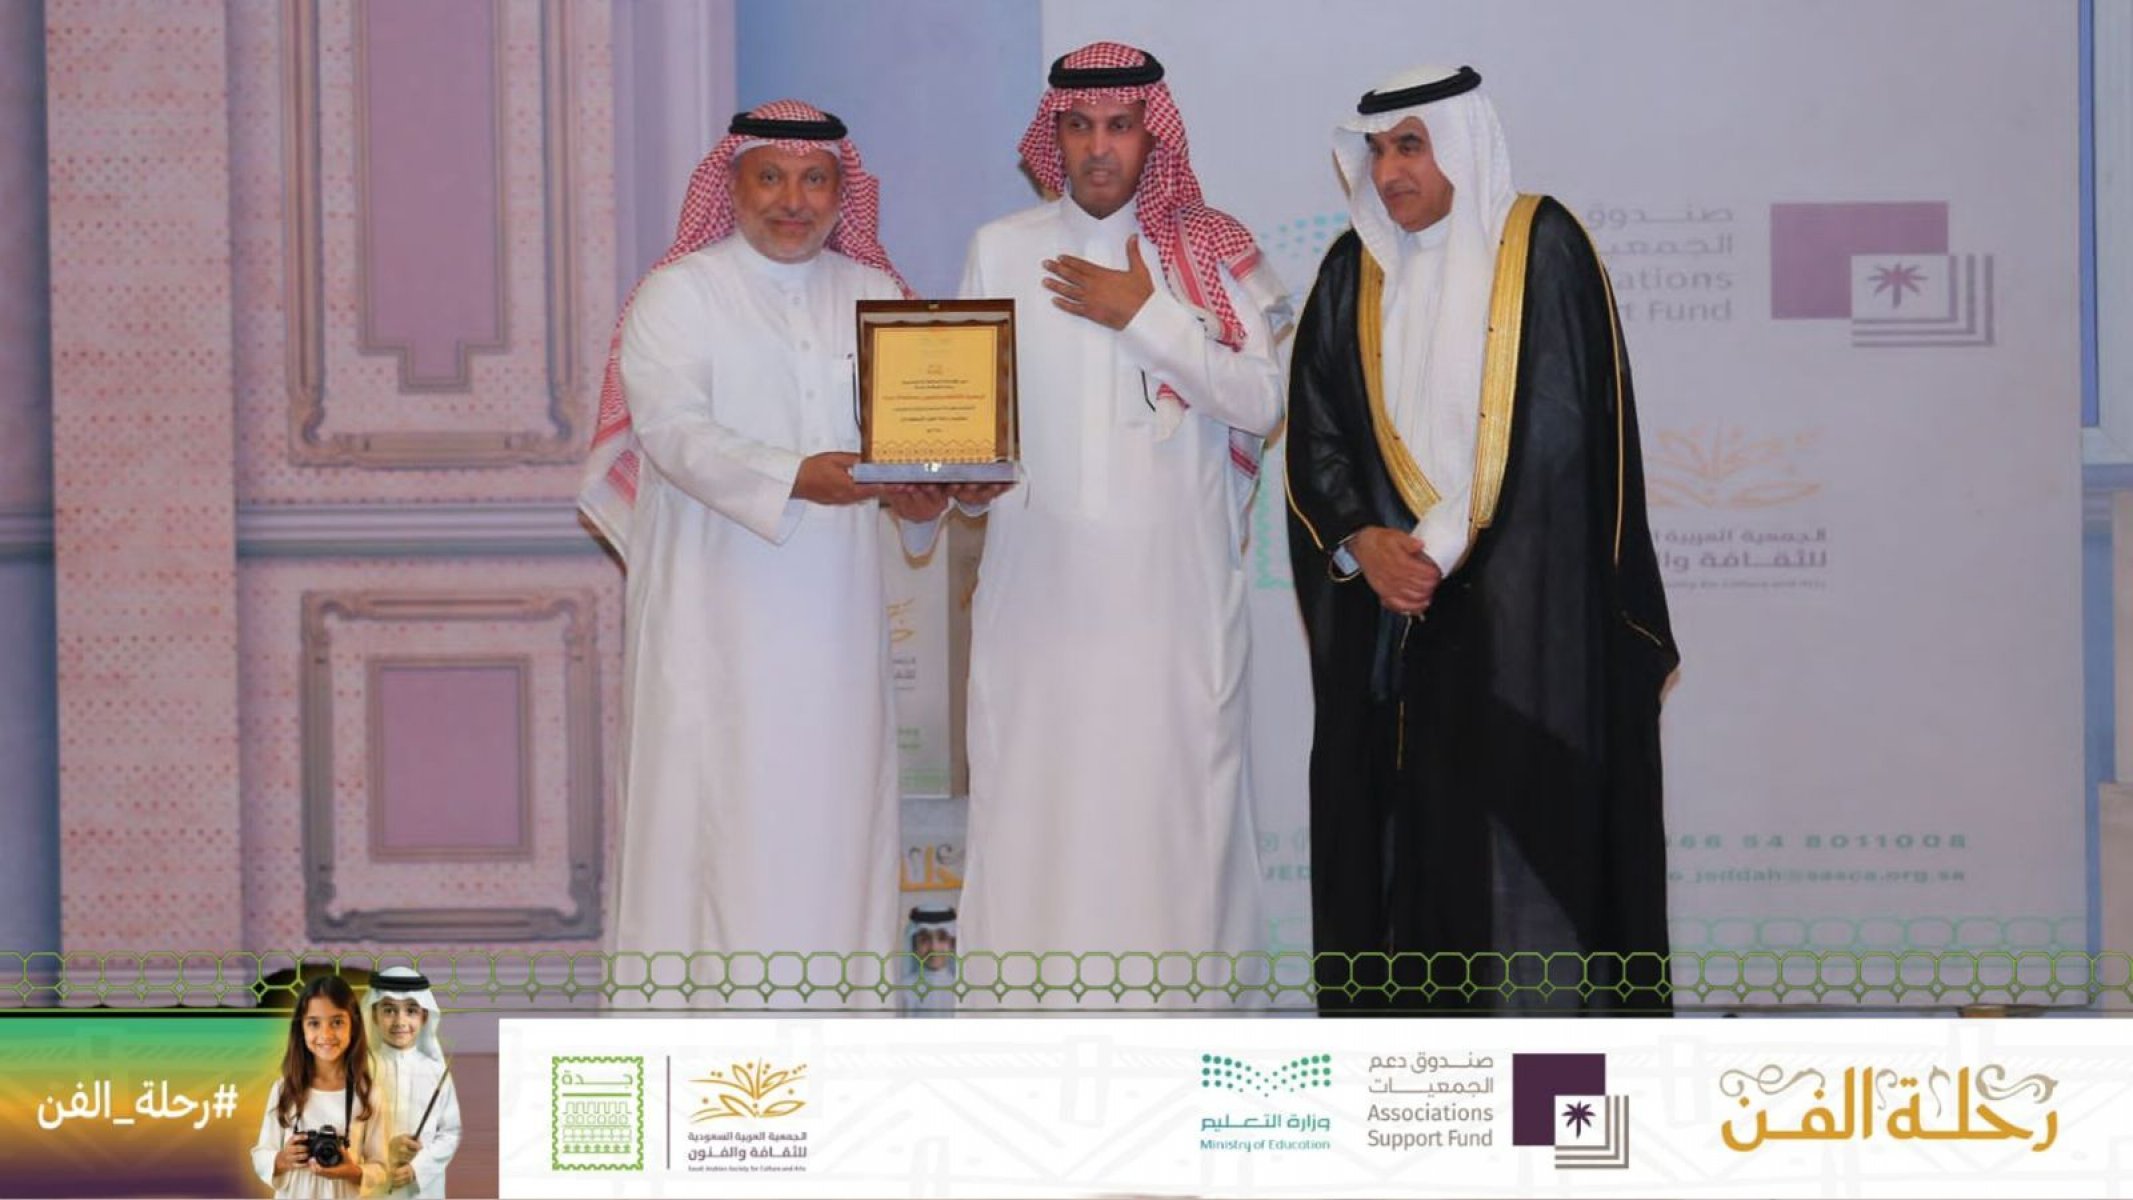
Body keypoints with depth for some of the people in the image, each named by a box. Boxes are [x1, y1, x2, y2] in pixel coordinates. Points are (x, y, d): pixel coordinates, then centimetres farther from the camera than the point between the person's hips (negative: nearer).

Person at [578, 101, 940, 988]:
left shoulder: (874, 295, 14)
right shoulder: (679, 295, 1)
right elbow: (674, 431, -13)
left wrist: (923, 481, -18)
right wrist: (793, 478, -28)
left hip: (836, 612, 4)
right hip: (719, 608, -4)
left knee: (835, 807, 4)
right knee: (719, 813, -5)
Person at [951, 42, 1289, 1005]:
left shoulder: (1211, 251, 6)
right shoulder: (1001, 250, 10)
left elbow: (1262, 401, -3)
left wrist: (1147, 316, -8)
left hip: (1174, 587, -1)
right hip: (1041, 580, 1)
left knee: (1172, 795, -4)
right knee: (1033, 797, -2)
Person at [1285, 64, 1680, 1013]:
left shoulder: (1541, 248, -4)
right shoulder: (1354, 270, 11)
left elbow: (1558, 430, -10)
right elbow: (1314, 433, 9)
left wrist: (1441, 548, -12)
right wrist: (1362, 542, -8)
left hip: (1522, 611, -4)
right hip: (1386, 610, 5)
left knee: (1518, 821, -7)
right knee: (1399, 821, 2)